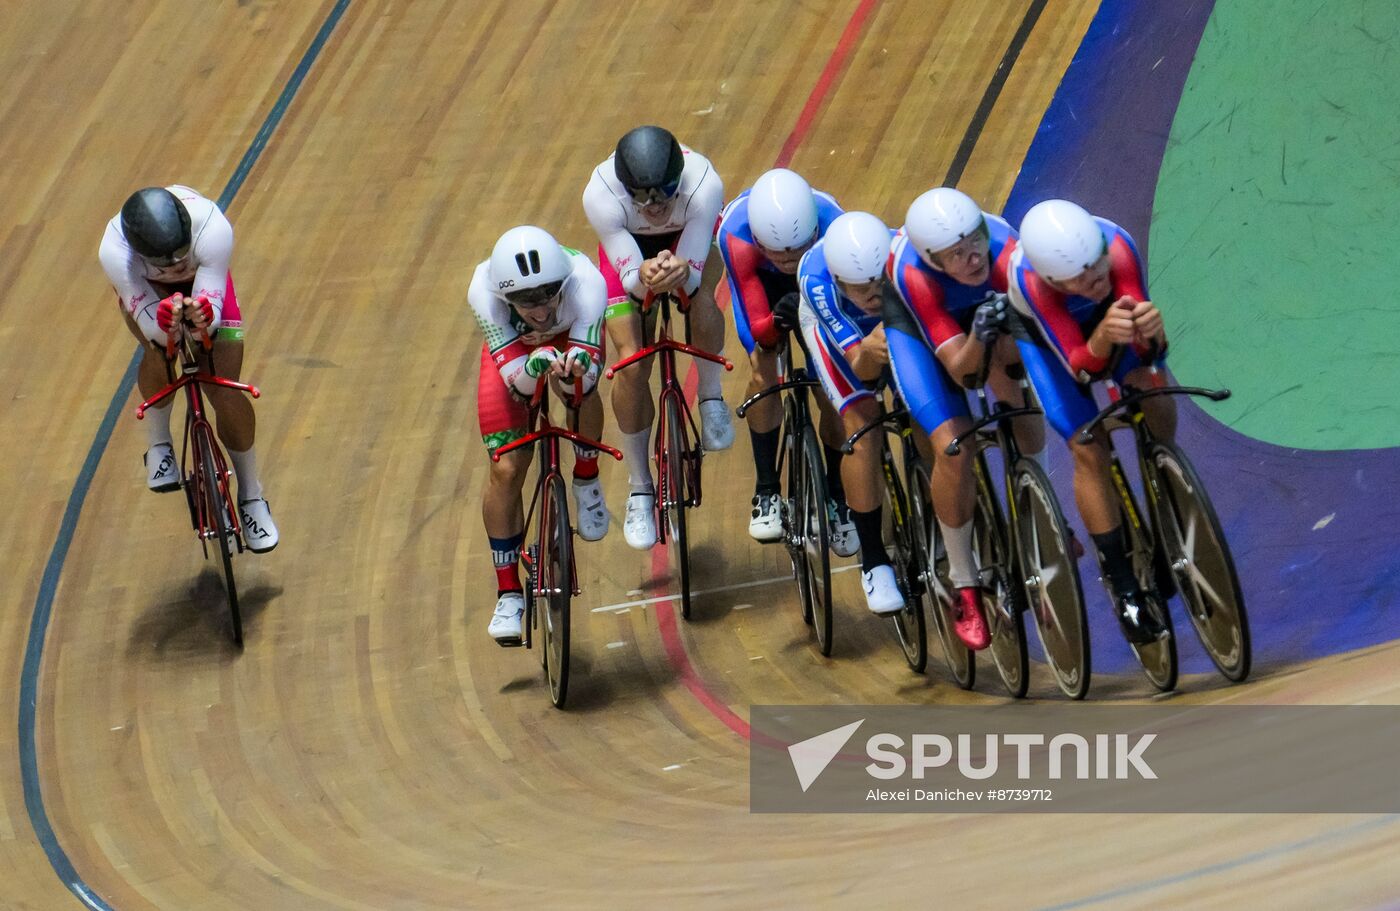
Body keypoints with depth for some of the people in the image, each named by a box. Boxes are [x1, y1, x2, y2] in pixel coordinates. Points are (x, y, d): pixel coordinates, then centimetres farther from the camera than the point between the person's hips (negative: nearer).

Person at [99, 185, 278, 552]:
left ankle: (251, 496, 12)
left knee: (226, 392, -10)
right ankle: (159, 443, -3)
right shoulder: (114, 251, -41)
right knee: (159, 351, -32)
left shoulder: (212, 228, -43)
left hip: (203, 285, 0)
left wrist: (202, 316, -63)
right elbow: (150, 326, -40)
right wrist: (164, 322, -63)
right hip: (146, 290, 0)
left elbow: (213, 317, -40)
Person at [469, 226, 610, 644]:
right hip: (509, 345, 0)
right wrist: (540, 362, -60)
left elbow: (588, 372, -43)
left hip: (572, 336, 0)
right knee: (506, 470, -11)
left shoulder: (585, 281, -42)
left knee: (580, 386, -32)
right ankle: (508, 593, 6)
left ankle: (587, 483, 0)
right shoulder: (484, 290, -40)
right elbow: (515, 377, -39)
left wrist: (576, 367, -66)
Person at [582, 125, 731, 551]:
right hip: (628, 246, 0)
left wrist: (681, 274, -60)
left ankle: (711, 397, -4)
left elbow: (693, 275, -36)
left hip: (689, 241, 0)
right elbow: (629, 279, -35)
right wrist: (644, 278, -58)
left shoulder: (704, 185, -40)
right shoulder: (600, 196, -39)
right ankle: (640, 489, 6)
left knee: (702, 303, -34)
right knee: (632, 364, -12)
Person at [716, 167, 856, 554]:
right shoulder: (735, 236, -42)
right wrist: (775, 323, -62)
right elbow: (754, 332, -39)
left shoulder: (833, 228, -42)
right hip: (761, 280, 0)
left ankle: (837, 495, 11)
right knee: (763, 375, -20)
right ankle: (766, 492, -3)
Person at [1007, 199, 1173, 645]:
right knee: (1089, 450, -16)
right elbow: (1082, 370, -42)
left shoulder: (1118, 245, -39)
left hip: (1102, 315, 2)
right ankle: (1123, 584, -5)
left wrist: (1150, 330, -63)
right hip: (1042, 333, -2)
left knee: (1159, 410, -21)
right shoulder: (1028, 276, -42)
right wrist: (1104, 335, -62)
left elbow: (1148, 351, -40)